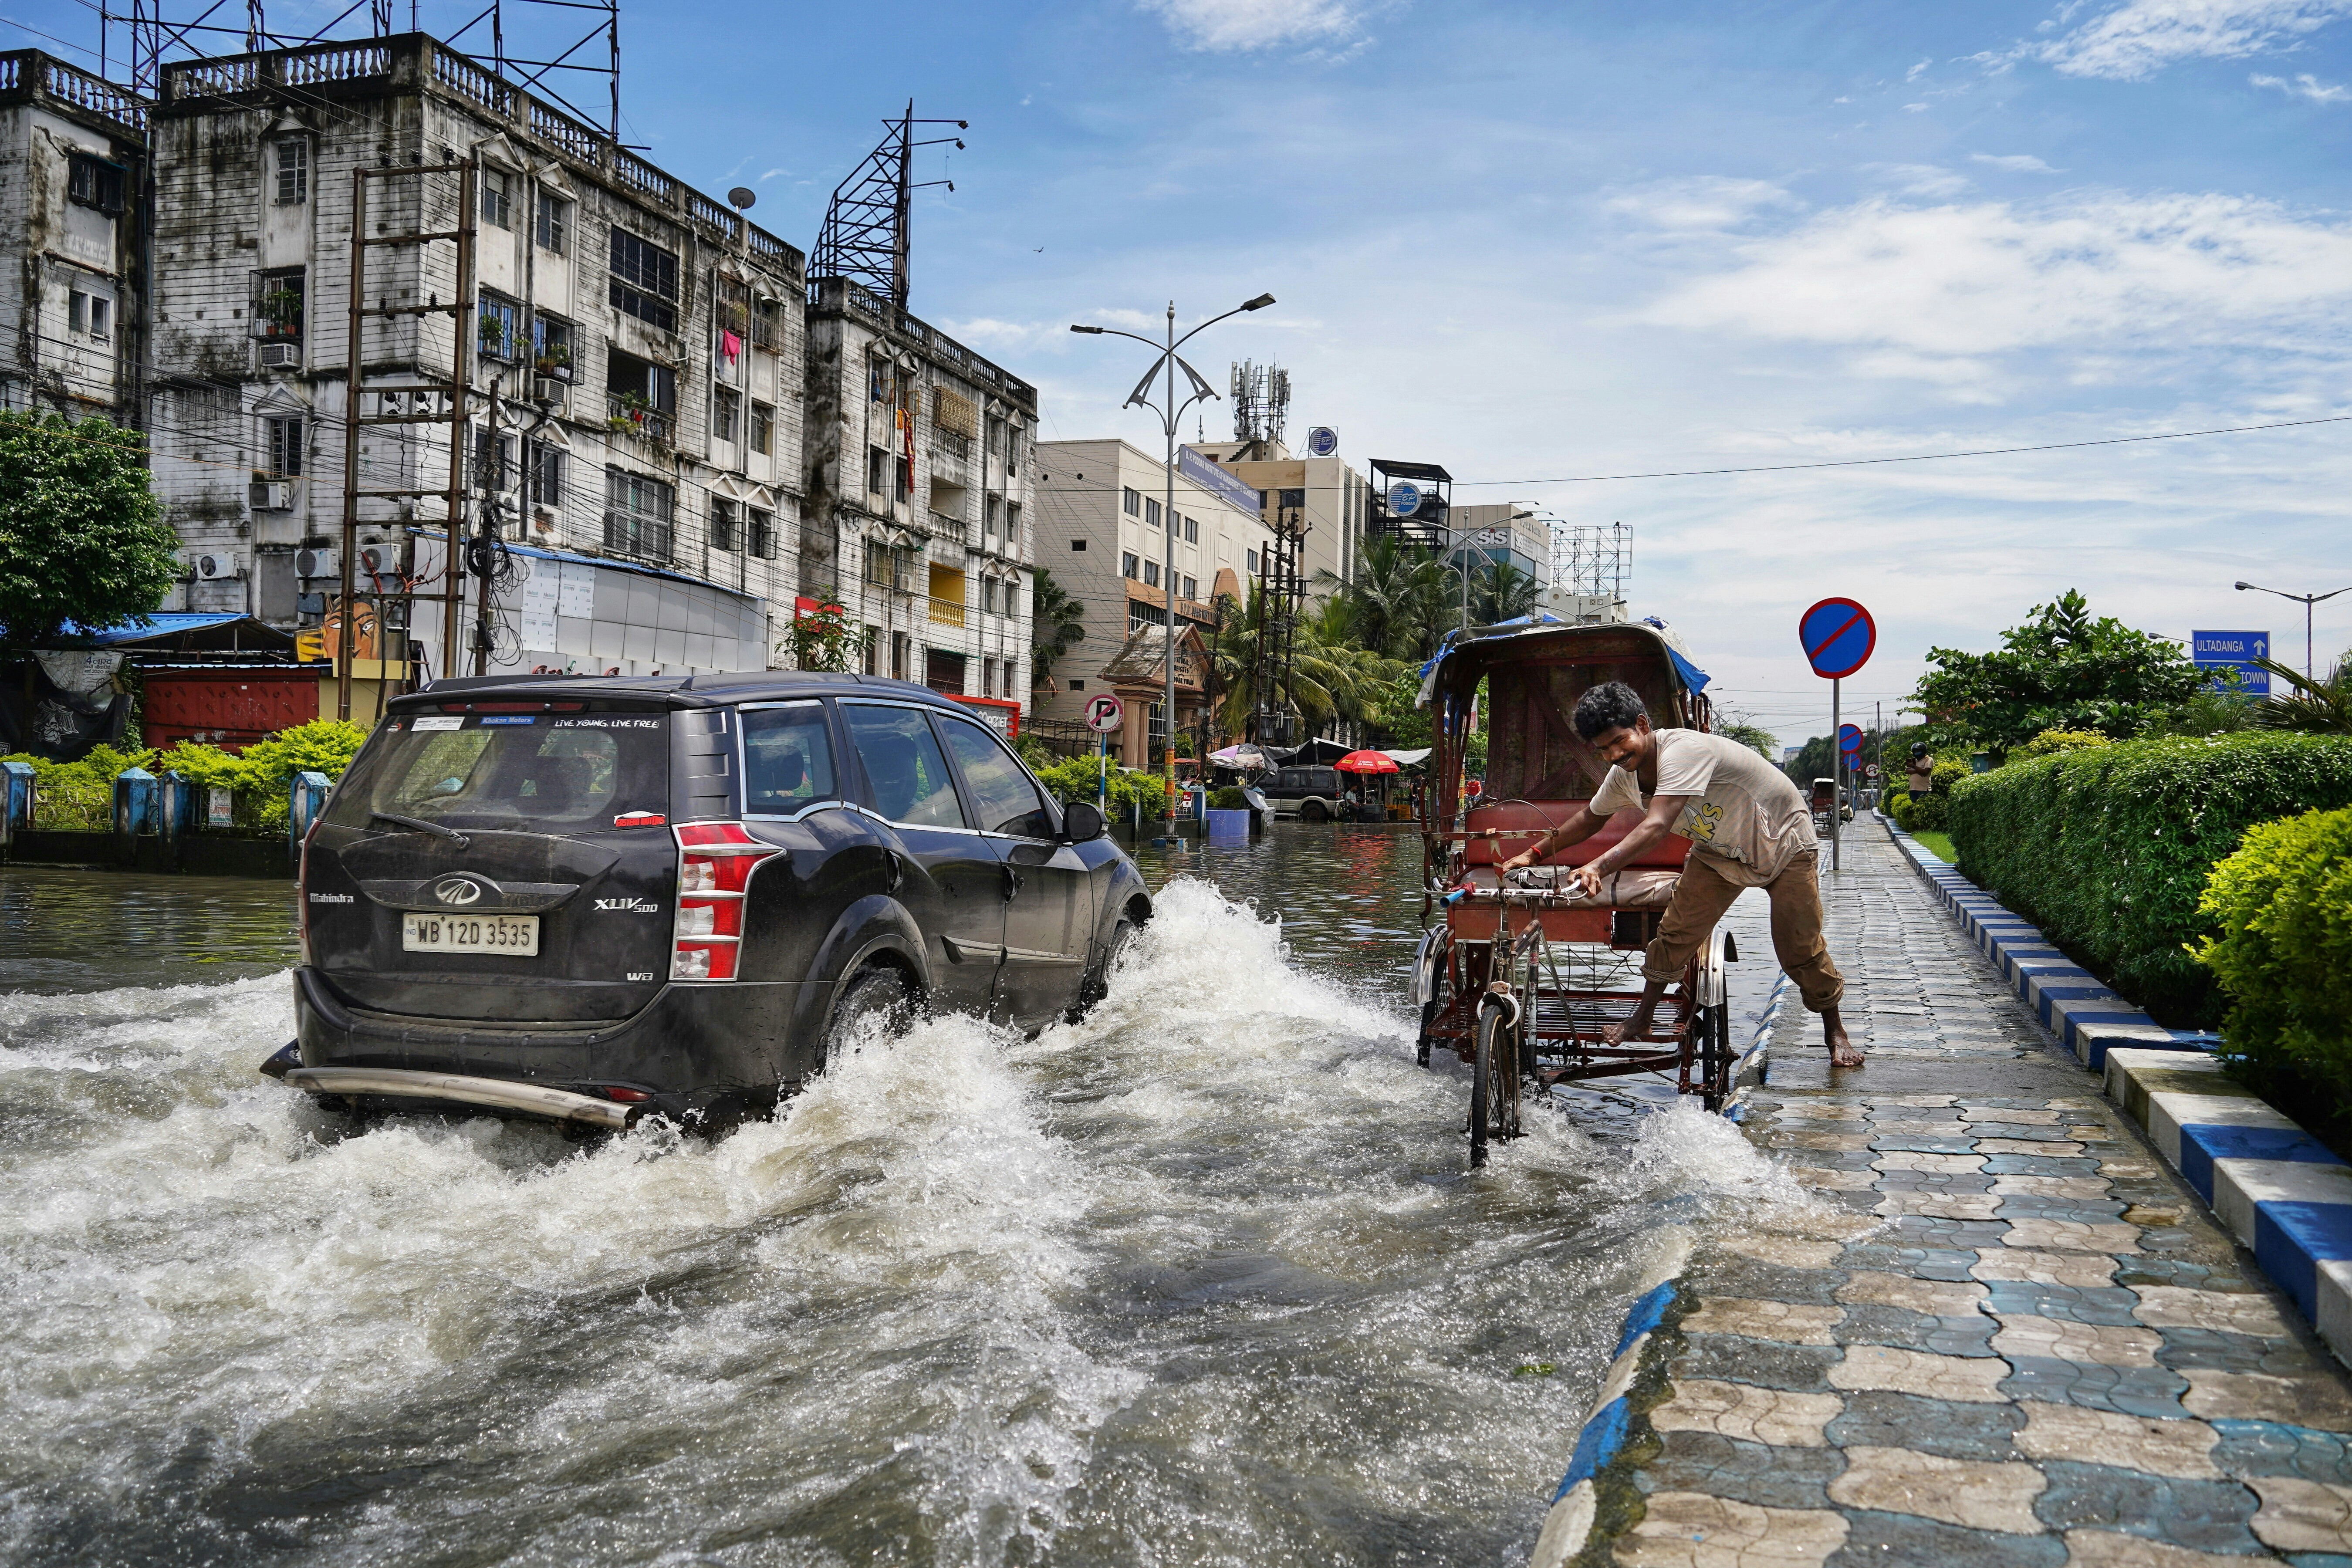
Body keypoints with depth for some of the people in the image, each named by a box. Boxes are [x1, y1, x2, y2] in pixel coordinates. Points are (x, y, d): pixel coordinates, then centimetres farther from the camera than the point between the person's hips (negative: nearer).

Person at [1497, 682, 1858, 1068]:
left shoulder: (1683, 750, -38)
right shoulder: (1624, 776, -14)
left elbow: (1656, 826, -50)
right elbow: (1590, 818, 6)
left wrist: (1598, 866, -63)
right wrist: (1533, 854, -1)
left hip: (1784, 844, -6)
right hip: (1719, 851, 6)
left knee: (1801, 950, -4)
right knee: (1677, 932, -5)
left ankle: (1835, 1032, 18)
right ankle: (1641, 1021, 10)